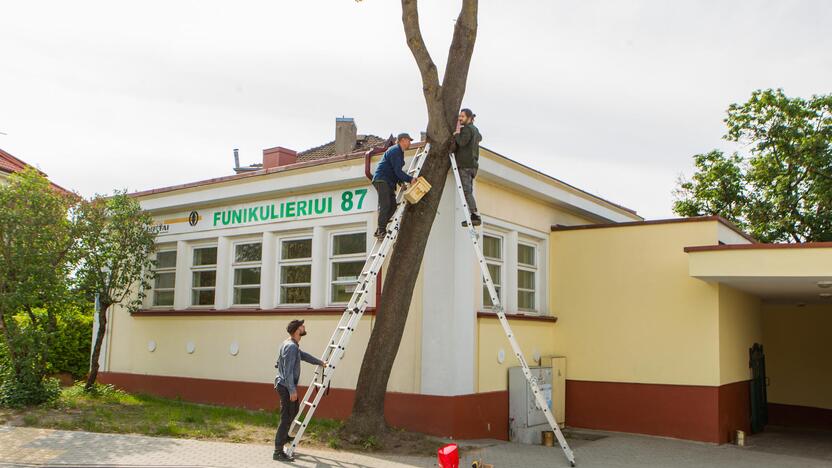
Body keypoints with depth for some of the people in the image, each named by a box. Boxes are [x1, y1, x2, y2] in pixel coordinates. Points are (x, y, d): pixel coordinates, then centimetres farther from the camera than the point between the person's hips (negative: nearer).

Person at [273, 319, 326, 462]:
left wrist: (320, 362, 37)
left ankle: (286, 436, 41)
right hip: (286, 386, -10)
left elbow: (303, 355, 28)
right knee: (286, 417, -8)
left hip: (288, 385, 10)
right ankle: (278, 451, -5)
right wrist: (292, 390, -23)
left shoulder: (294, 346, 12)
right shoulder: (291, 347, -20)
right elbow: (288, 371, -23)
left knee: (294, 409, 26)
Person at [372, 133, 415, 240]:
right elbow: (397, 171, -21)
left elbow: (397, 171, 22)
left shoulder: (400, 152, 20)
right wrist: (410, 179, -21)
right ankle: (381, 231, -16)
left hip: (389, 182, 10)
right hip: (381, 180, -10)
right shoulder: (395, 151, -13)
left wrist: (401, 181, 7)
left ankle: (380, 230, 3)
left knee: (393, 206, 2)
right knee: (385, 205, -16)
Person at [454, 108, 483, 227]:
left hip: (465, 164, -10)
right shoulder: (474, 129, 20)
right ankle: (474, 216, 3)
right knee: (469, 191, 8)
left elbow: (462, 142, -24)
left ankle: (475, 215, -19)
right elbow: (479, 138, 43)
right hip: (472, 164, 10)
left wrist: (457, 132, -11)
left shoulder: (467, 129, -9)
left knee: (466, 191, -13)